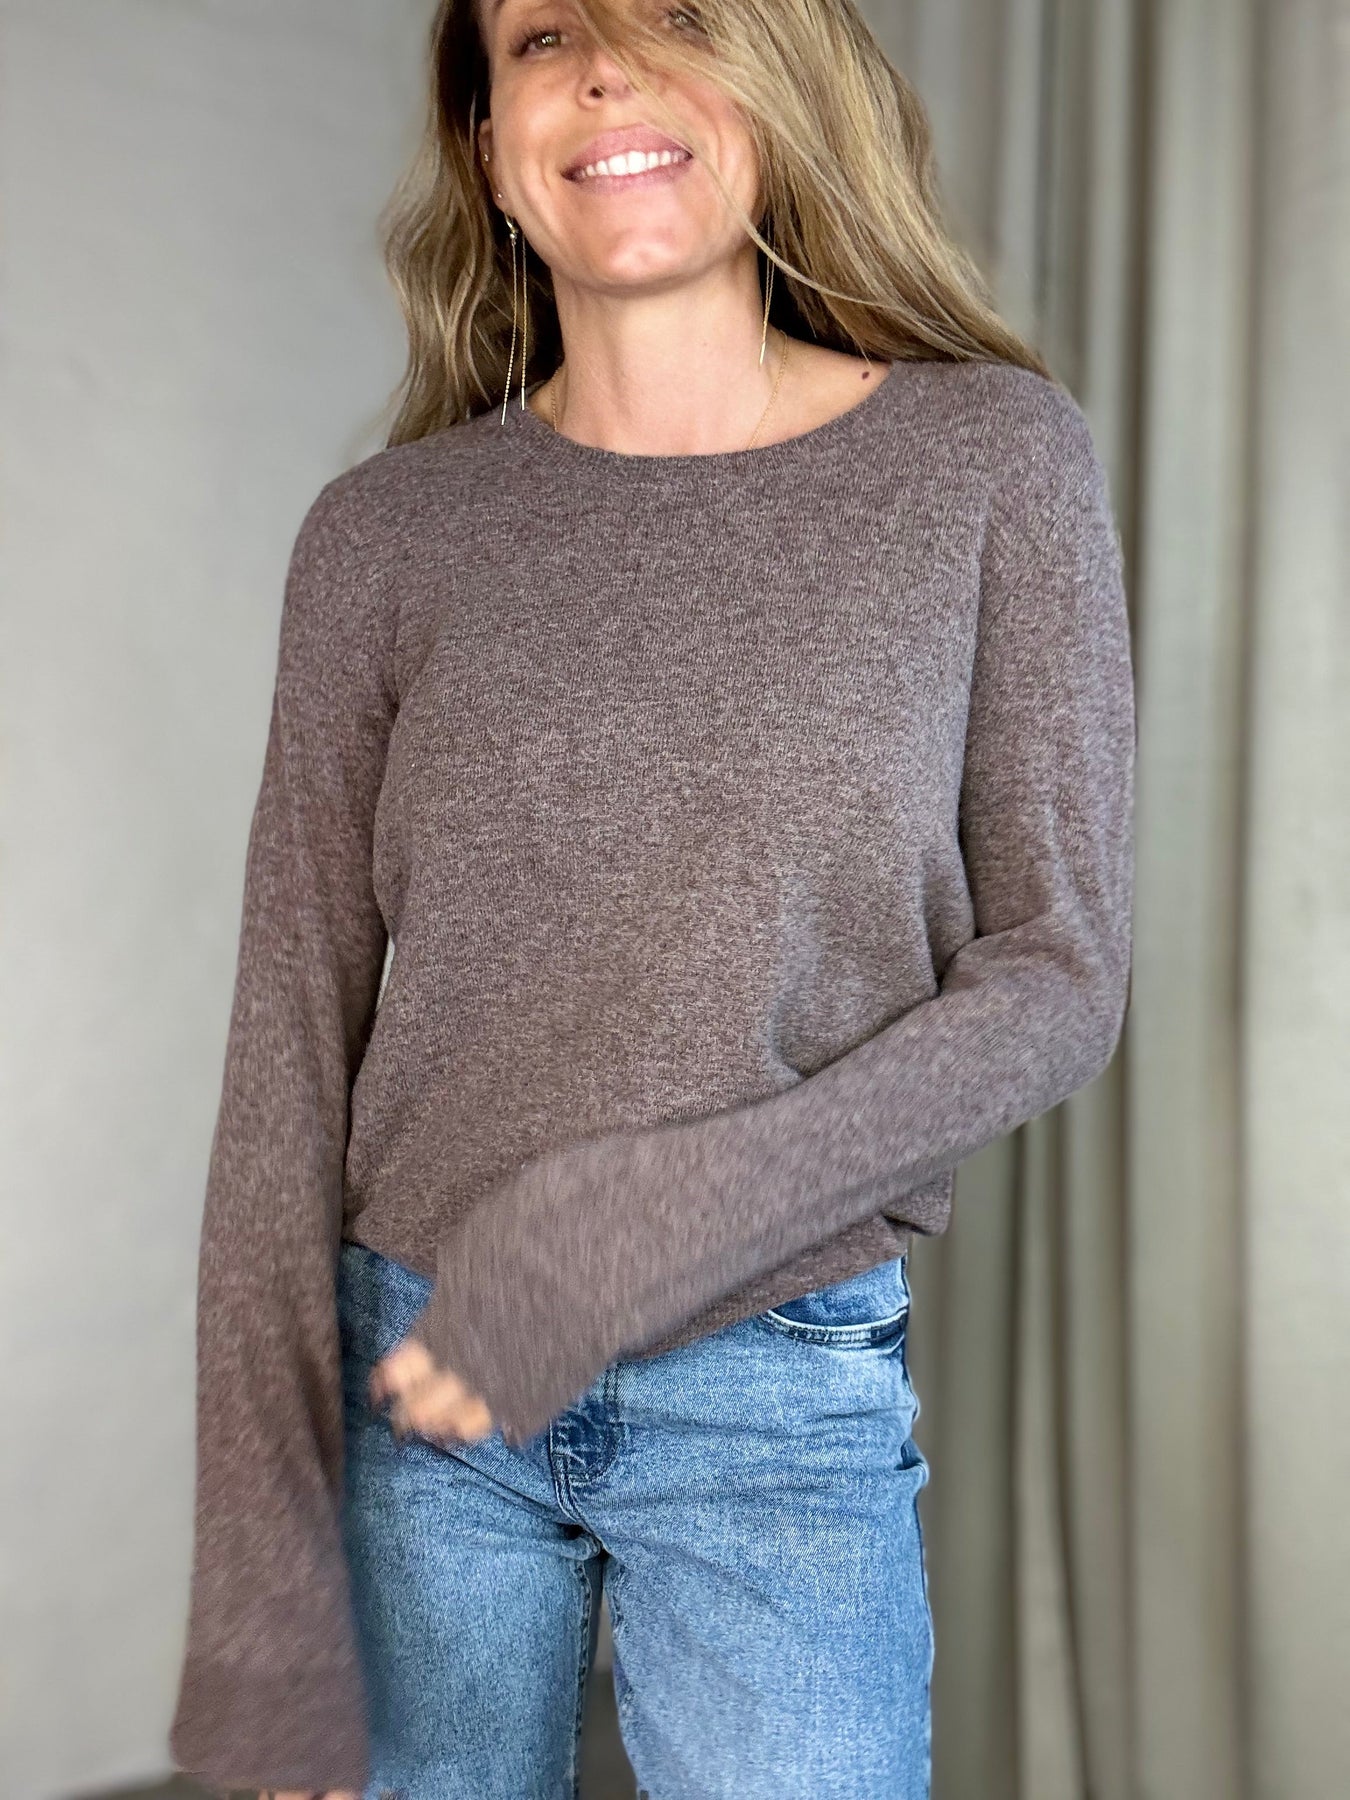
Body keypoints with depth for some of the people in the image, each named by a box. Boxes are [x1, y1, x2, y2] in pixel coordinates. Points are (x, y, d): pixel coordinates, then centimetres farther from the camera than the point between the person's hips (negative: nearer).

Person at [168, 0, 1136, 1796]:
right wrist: (262, 1617, -7)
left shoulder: (994, 457, -4)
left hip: (782, 1405, -1)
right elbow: (291, 1055, -4)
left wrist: (655, 1222, -18)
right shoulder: (385, 535, -2)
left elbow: (1062, 973, -5)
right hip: (411, 1382, 2)